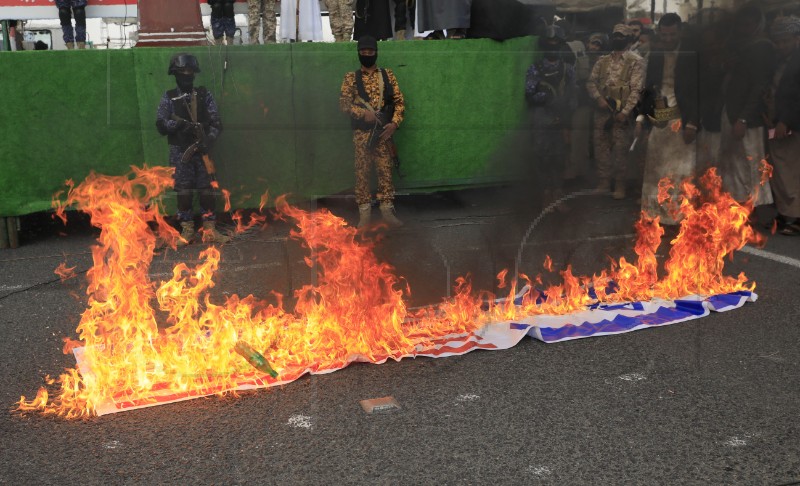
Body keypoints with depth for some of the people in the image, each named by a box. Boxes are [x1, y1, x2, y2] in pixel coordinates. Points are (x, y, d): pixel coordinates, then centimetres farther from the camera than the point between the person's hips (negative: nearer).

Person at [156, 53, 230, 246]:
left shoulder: (204, 95, 6)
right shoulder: (169, 98, 5)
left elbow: (216, 123, 2)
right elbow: (161, 125, 0)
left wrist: (209, 140, -15)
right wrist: (178, 123, -18)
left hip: (201, 150, 1)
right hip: (179, 152, 0)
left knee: (206, 189, 0)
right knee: (184, 190, 1)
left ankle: (210, 230, 7)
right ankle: (187, 230, 8)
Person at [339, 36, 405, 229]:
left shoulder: (387, 75, 8)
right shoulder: (351, 78, 6)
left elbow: (399, 101, 5)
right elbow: (344, 103, -2)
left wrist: (394, 123, -8)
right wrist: (363, 113, -17)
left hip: (384, 131, 1)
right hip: (362, 132, -1)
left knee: (386, 170, 2)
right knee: (362, 172, 0)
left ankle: (387, 210, 9)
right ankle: (364, 213, 6)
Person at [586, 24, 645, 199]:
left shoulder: (635, 62, 1)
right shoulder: (602, 61, 15)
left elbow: (636, 89, -7)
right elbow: (591, 82, 11)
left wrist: (625, 111, -16)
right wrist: (598, 97, -9)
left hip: (621, 112, -4)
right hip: (602, 110, 4)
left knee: (620, 148, -3)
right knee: (601, 145, 6)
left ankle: (620, 185, 6)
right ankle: (603, 182, 16)